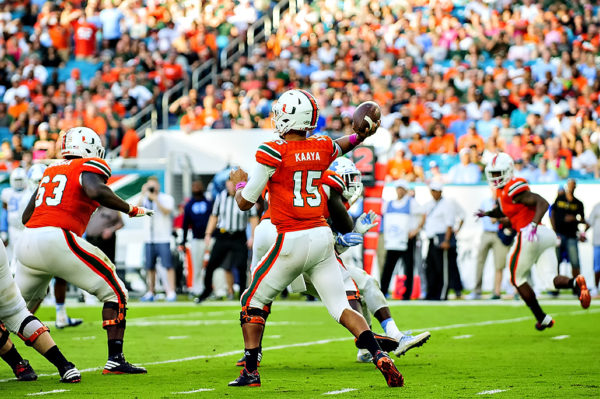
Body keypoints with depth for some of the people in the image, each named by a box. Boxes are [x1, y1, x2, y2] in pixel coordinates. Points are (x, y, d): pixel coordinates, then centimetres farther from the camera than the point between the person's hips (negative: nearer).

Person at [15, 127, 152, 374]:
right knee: (115, 293, 4)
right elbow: (96, 191, -19)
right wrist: (131, 210, -7)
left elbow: (26, 216, 23)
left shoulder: (51, 171, 23)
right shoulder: (88, 168, 4)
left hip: (27, 242, 7)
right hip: (58, 242, -7)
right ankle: (115, 360, -4)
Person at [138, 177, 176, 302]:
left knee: (168, 265, -11)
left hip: (163, 238, -4)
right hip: (149, 238, 4)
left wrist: (155, 199, -19)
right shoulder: (146, 199, 10)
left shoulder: (167, 198, 1)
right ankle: (150, 293, 13)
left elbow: (166, 211, -15)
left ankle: (171, 292, -13)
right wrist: (143, 195, -11)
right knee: (150, 267, 6)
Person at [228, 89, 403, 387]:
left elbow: (245, 203, -3)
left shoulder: (273, 153, -10)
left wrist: (239, 182, 16)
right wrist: (361, 135, 48)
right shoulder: (323, 148, 5)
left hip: (292, 242, -5)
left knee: (253, 301, 13)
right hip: (322, 238, 5)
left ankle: (250, 371, 12)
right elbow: (341, 146, 32)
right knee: (340, 307, 7)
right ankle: (379, 356, -12)